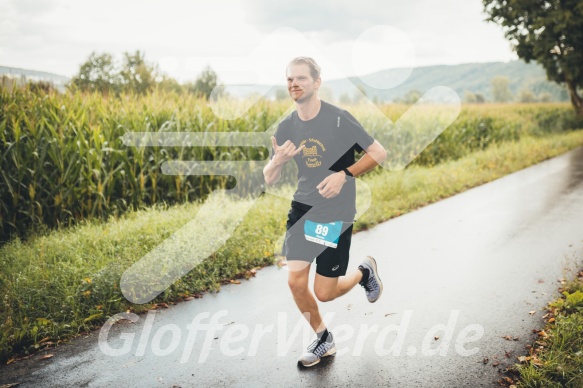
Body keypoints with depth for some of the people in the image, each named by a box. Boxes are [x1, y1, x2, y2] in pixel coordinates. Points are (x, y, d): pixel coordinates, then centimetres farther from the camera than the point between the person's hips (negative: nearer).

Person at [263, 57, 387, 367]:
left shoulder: (339, 119, -13)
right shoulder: (286, 127, 1)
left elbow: (379, 153, -7)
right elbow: (269, 180, 5)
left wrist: (345, 175, -19)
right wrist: (277, 160, -17)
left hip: (336, 211, -4)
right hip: (302, 208, 5)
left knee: (324, 293, -1)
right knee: (295, 281, 0)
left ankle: (364, 272, 33)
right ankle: (323, 340, 26)